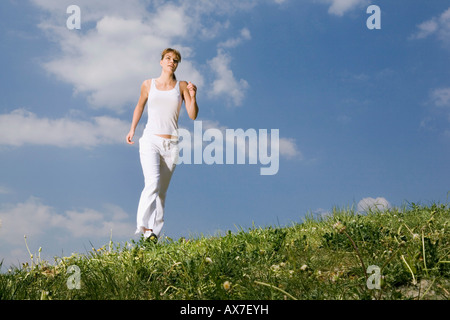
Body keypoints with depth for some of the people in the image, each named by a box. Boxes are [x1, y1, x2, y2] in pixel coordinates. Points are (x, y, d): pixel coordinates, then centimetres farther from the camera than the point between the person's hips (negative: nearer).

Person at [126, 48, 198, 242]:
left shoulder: (182, 86, 6)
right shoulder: (148, 85, 6)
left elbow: (193, 116, 0)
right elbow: (140, 106, 23)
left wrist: (193, 96, -15)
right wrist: (132, 130, 23)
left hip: (171, 145, 2)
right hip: (150, 141, -1)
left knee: (162, 191, 5)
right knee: (152, 183, -22)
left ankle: (155, 232, 9)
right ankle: (144, 228, -25)